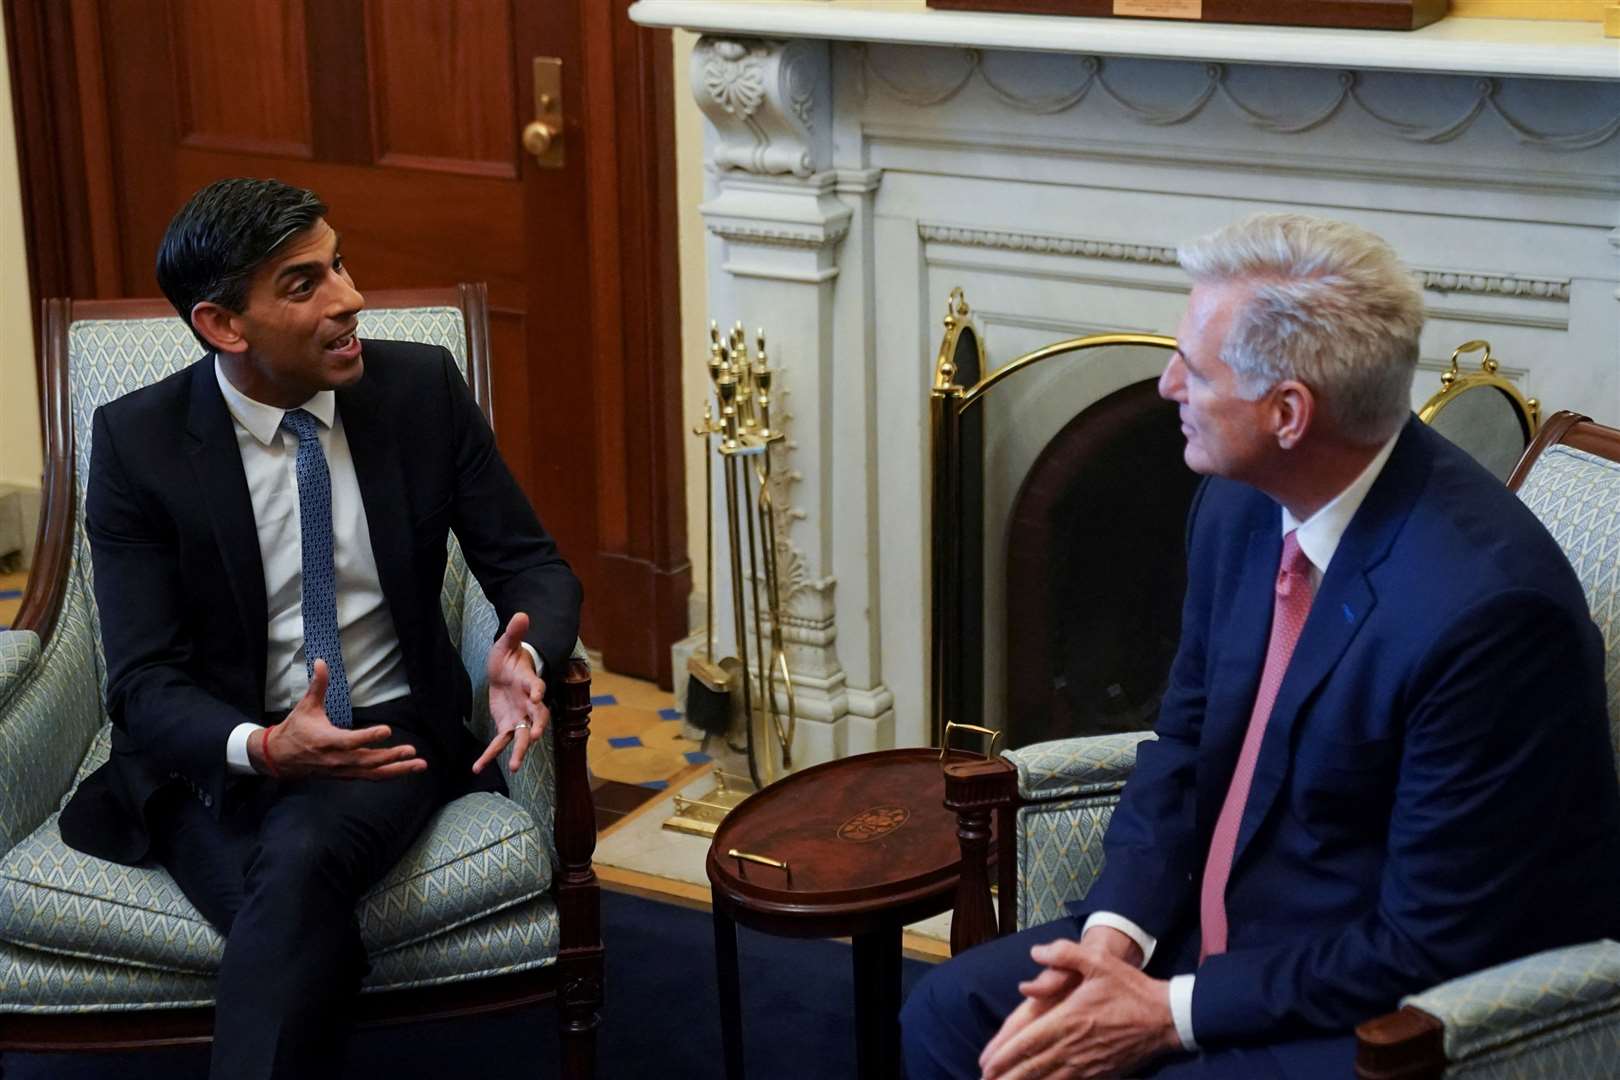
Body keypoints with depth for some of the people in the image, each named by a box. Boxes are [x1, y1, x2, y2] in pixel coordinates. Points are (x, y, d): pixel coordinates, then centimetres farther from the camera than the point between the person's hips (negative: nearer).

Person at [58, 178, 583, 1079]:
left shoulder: (423, 387, -4)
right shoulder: (138, 441, -9)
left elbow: (531, 564, 2)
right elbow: (146, 682, -11)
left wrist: (526, 657, -23)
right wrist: (265, 747, -33)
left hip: (389, 733, 1)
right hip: (218, 757, -1)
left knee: (301, 860, -34)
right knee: (312, 942, -33)